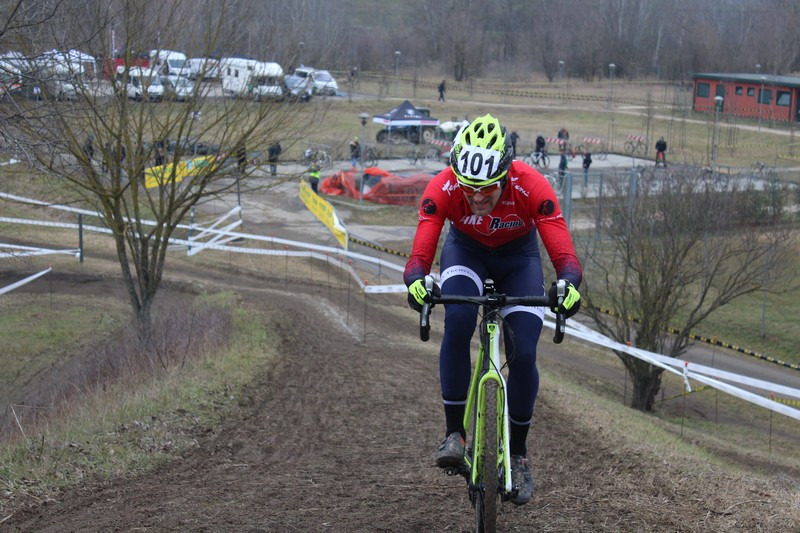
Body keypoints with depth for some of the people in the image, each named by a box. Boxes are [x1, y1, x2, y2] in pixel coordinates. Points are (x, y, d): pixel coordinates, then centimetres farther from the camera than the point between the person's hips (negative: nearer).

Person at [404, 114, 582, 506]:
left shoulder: (532, 187, -36)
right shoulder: (443, 188, -34)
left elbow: (564, 254, -38)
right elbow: (420, 254, -37)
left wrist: (569, 284, -60)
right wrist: (415, 282, -59)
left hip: (518, 256, 0)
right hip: (466, 250, 0)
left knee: (523, 355, -13)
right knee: (457, 320, -31)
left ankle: (518, 453, 10)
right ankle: (454, 433, -18)